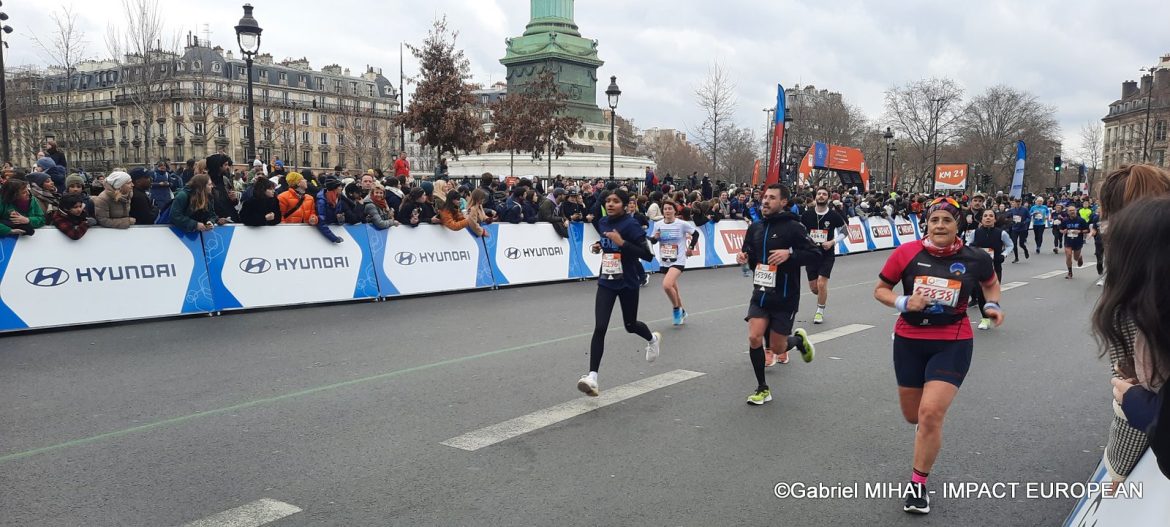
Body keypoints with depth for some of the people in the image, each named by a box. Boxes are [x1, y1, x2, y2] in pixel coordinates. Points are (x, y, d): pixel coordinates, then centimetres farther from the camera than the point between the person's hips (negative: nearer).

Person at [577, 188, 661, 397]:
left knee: (630, 325, 16)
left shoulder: (631, 225, -16)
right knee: (599, 328, -11)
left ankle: (652, 339, 52)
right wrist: (599, 246, 2)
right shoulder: (603, 223, 3)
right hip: (606, 282, 4)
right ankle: (592, 377, -13)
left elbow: (648, 255, -21)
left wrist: (622, 242, -29)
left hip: (628, 283, -4)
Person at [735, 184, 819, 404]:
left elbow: (814, 254, -11)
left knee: (777, 349, 2)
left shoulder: (793, 227, -11)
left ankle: (799, 339, 38)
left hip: (785, 298, -4)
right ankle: (762, 389, 8)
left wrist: (789, 253, -26)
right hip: (760, 294, 4)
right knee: (754, 338, -10)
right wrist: (744, 256, -4)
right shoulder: (755, 228, 6)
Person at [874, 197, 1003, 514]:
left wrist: (992, 305, -2)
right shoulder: (906, 253, -10)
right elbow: (880, 290, 1)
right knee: (913, 416, 14)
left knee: (931, 414, -15)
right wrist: (904, 302, -17)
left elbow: (991, 283, 17)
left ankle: (918, 485, 4)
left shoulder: (974, 259, -6)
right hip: (909, 341, 2)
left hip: (952, 344, -2)